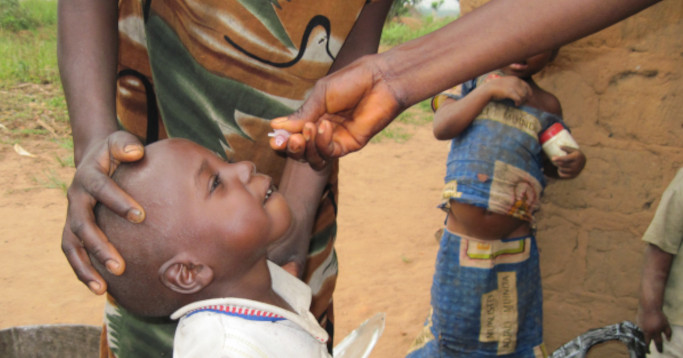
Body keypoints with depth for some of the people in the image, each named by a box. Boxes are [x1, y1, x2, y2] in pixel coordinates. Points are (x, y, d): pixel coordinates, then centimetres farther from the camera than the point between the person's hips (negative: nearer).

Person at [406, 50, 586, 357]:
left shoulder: (547, 105, 4)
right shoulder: (472, 77, 2)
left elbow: (549, 162, 15)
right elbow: (441, 127, -10)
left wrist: (573, 162, -7)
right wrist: (488, 90, -17)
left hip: (515, 249, 1)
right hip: (462, 243, -1)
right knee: (452, 330, 17)